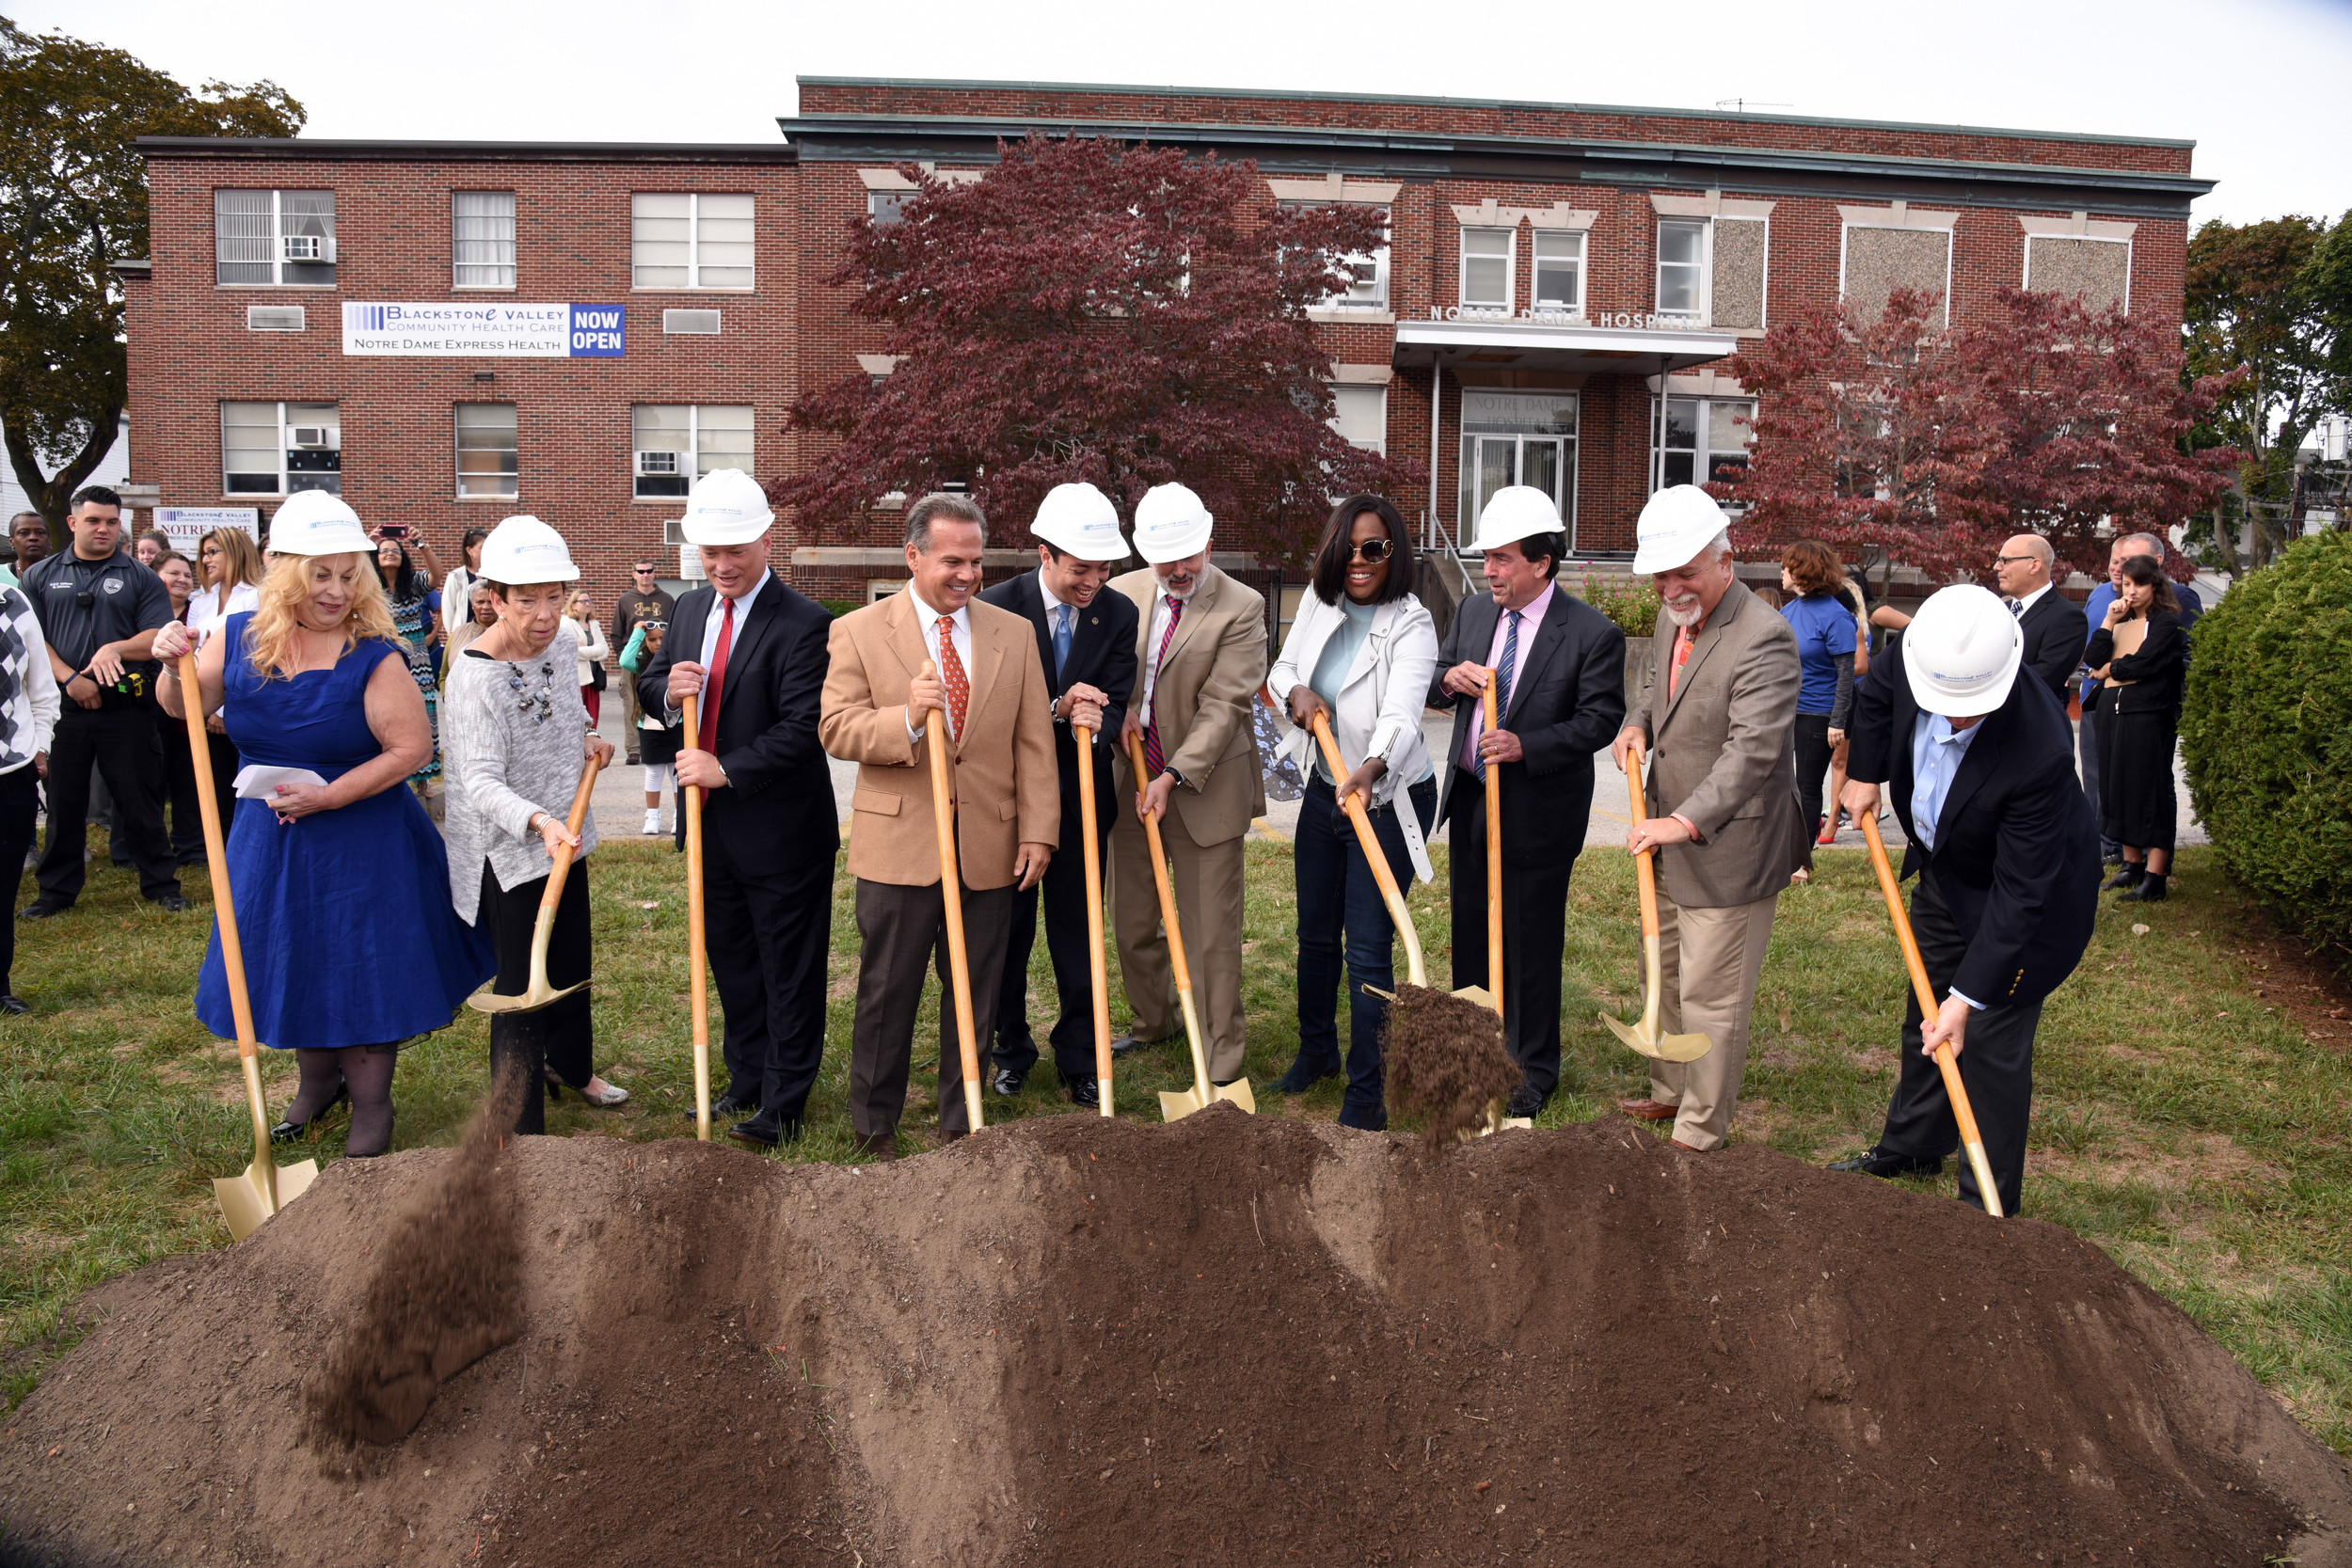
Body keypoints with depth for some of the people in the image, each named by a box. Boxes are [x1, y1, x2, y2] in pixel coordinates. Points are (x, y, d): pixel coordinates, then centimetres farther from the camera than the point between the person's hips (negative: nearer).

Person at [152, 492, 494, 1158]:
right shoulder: (240, 636, -3)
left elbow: (410, 747, -18)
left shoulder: (374, 656, -17)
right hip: (270, 835, 5)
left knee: (362, 971, 4)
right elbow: (186, 708, 8)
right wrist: (173, 665, -13)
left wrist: (330, 796, -21)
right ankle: (318, 1082, 42)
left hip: (361, 841, -5)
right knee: (292, 963, 18)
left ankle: (371, 1110, 23)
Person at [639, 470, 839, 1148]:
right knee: (732, 963, 20)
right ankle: (747, 1082, 36)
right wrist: (667, 688, -9)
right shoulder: (691, 609, 7)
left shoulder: (802, 623, -16)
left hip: (781, 830, -7)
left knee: (789, 971, 6)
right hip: (711, 824, 8)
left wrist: (727, 769, -23)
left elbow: (804, 727, -22)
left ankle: (784, 1104, 18)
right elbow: (648, 687, 14)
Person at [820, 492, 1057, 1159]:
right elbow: (835, 728, -6)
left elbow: (1034, 742, 5)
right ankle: (874, 1125, 25)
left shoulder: (1014, 634, 7)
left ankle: (963, 1125, 26)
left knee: (975, 993, 11)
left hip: (989, 847, 2)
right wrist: (907, 719, -23)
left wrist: (1038, 830, -1)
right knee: (887, 993, 8)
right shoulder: (859, 630, 0)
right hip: (898, 846, -2)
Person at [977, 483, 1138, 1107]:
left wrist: (1094, 724, -28)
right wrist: (1056, 710, -26)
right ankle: (1010, 1049, 31)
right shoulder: (997, 607, -12)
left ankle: (1079, 1060, 22)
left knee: (1078, 936, 8)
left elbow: (1116, 707, -5)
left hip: (1081, 799, 1)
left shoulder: (1118, 614, -4)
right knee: (1005, 933, 13)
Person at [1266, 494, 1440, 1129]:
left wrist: (1371, 769, -52)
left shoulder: (1410, 624, -19)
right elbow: (1280, 669, 10)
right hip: (1323, 790, 6)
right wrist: (1296, 692, -15)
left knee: (1368, 950, -6)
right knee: (1315, 934, 19)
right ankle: (1317, 1050, 42)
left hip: (1388, 798, -6)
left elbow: (1401, 713, -33)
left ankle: (1366, 1094, 7)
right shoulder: (1319, 601, 0)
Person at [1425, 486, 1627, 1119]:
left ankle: (1533, 1069, 23)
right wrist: (1449, 678, -12)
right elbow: (1431, 685, 12)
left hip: (1538, 811, -6)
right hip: (1470, 799, 6)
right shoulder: (1473, 611, 4)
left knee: (1531, 942, 6)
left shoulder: (1593, 633, -14)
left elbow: (1600, 719, -14)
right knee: (1470, 930, 17)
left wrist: (1526, 746, -26)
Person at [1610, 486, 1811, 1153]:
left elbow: (1752, 750, -28)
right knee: (1666, 977, 22)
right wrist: (1638, 723, 3)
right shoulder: (1672, 621, 7)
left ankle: (1700, 1134, 15)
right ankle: (1670, 1095, 41)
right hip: (1671, 842, 9)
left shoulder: (1764, 638, -22)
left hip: (1728, 851, -9)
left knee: (1711, 997, 1)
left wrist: (1687, 820, -35)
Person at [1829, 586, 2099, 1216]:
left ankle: (1989, 1207, 17)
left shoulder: (2040, 750, -40)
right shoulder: (1921, 656, -24)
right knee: (1925, 1018, 21)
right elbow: (1877, 691, 5)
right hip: (1944, 874, 7)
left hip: (2025, 894, -7)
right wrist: (1866, 774, 5)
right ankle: (1911, 1148, 43)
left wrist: (1968, 996, -31)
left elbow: (2019, 892, -34)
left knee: (1989, 1042, -1)